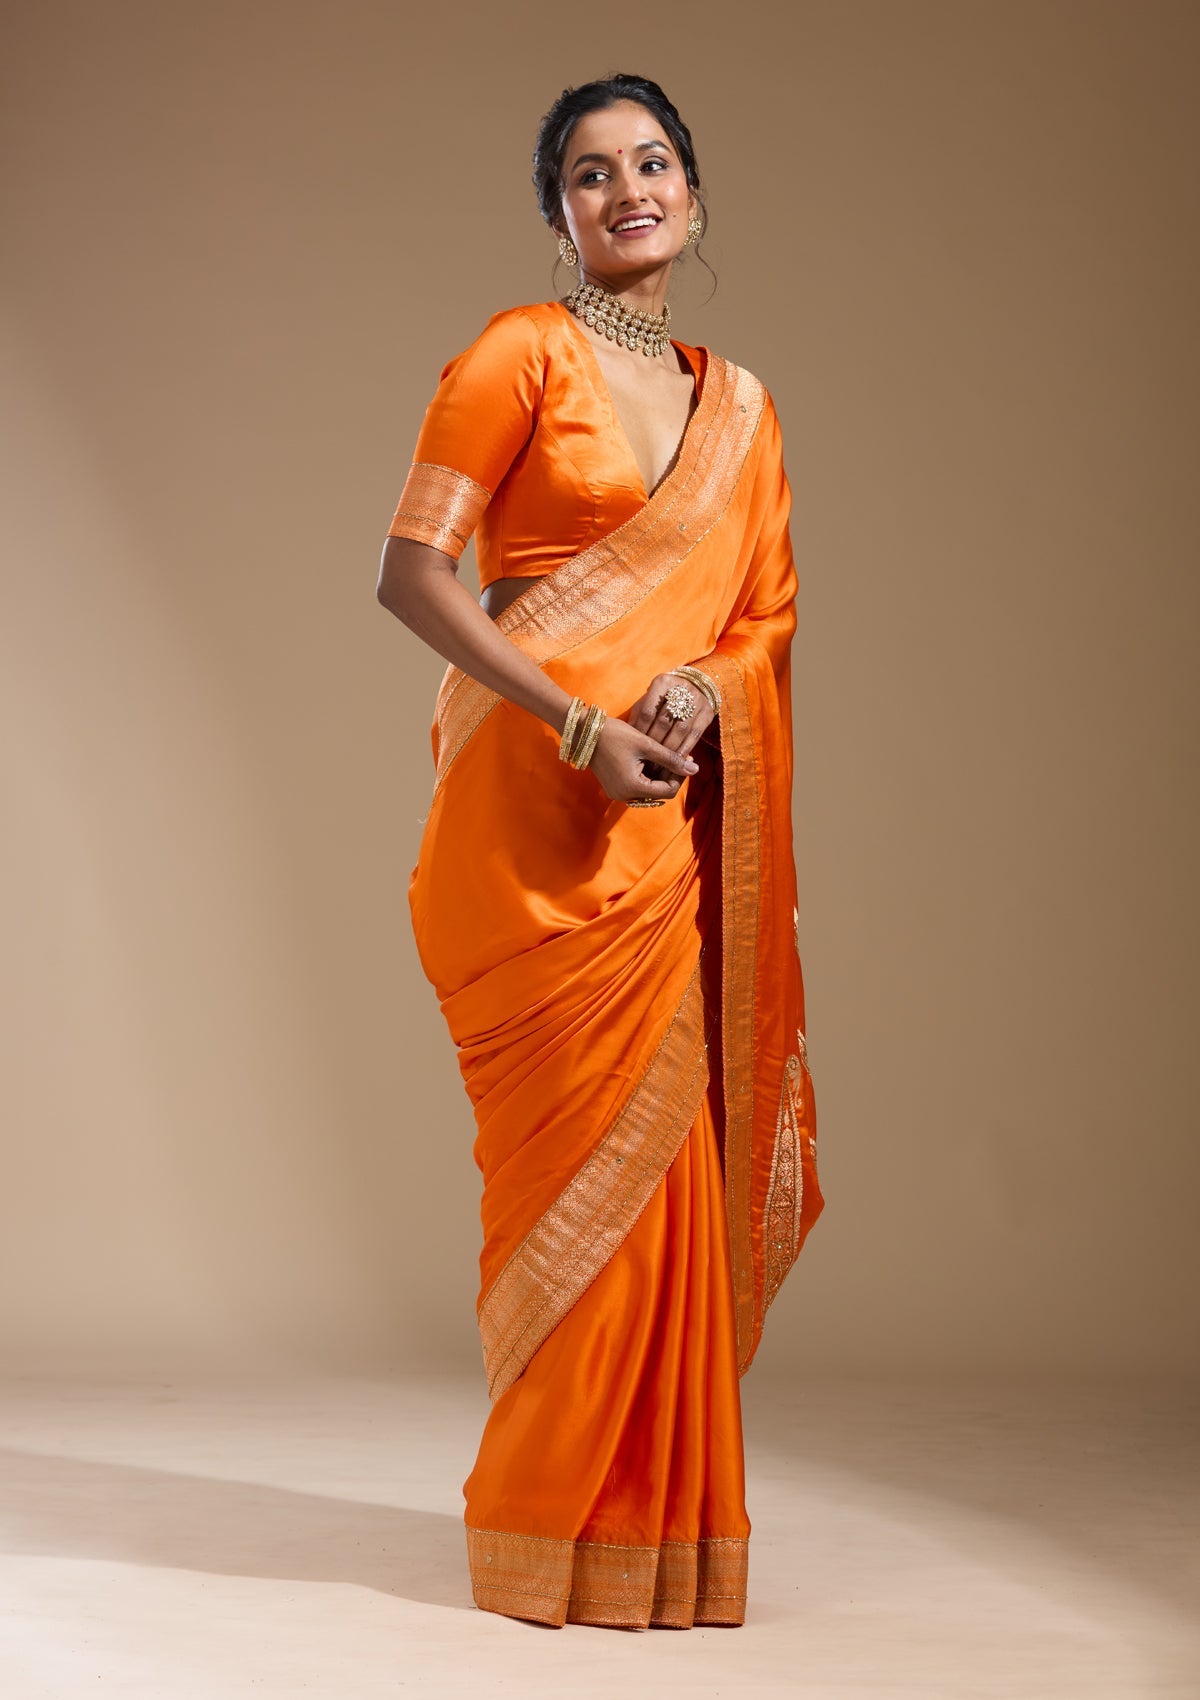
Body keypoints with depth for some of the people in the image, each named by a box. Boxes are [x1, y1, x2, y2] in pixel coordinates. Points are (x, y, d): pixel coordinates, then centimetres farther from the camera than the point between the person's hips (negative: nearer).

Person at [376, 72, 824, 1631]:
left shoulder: (738, 406, 16)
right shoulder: (520, 356, -1)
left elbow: (769, 613, 16)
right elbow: (410, 572, -9)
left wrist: (700, 688, -7)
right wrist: (581, 723, -16)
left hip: (677, 813, 5)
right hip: (536, 801, -5)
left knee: (670, 1143, 6)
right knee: (595, 1141, -5)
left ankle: (659, 1514, 19)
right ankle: (569, 1521, 9)